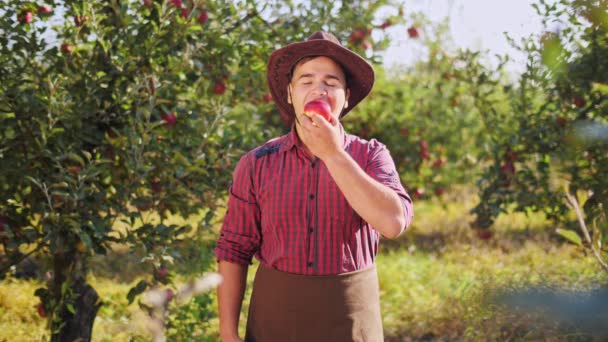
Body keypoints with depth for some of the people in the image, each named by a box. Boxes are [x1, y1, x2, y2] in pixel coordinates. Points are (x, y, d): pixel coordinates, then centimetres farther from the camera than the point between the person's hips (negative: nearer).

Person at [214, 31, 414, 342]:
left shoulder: (371, 156, -4)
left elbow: (393, 222, -21)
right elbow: (234, 249, 0)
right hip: (275, 315, 1)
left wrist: (332, 153, -22)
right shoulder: (256, 164, -2)